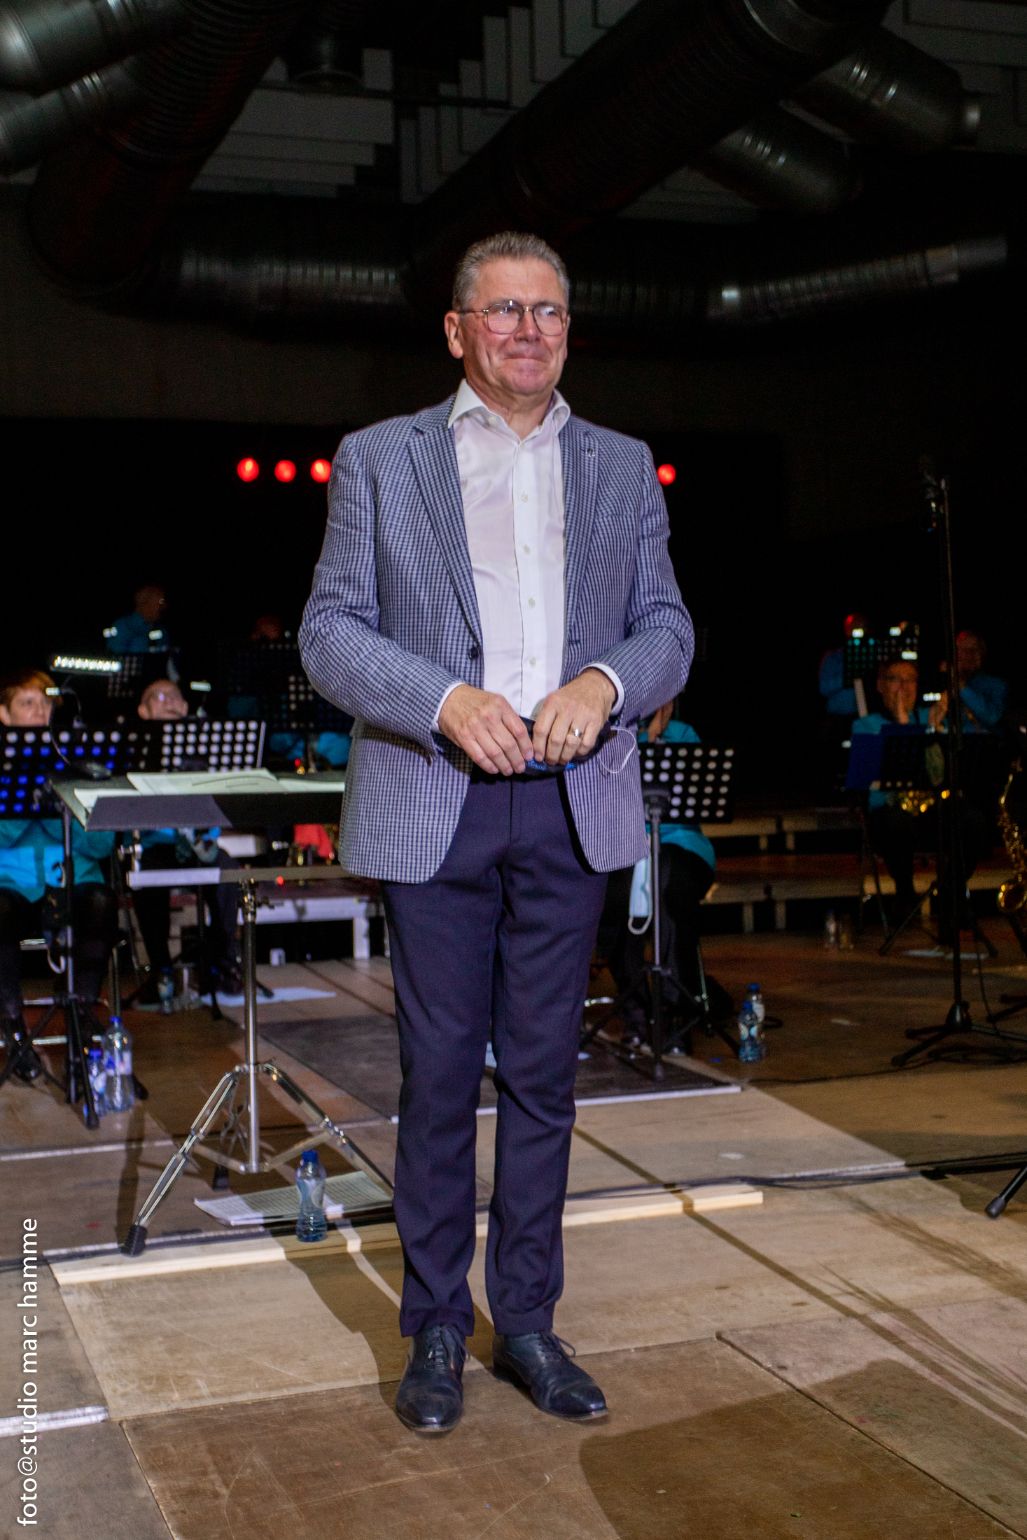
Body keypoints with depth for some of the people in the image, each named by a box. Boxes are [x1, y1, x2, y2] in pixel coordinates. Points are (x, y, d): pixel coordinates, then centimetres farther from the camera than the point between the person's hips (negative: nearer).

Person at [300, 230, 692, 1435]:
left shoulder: (621, 468, 13)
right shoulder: (379, 460, 6)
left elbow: (666, 626, 11)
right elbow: (330, 631, 1)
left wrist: (604, 682, -12)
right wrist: (444, 699, -16)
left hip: (571, 806, 2)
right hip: (432, 805, -2)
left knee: (543, 1072, 9)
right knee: (439, 1074, 3)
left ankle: (527, 1321, 22)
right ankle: (436, 1328, 18)